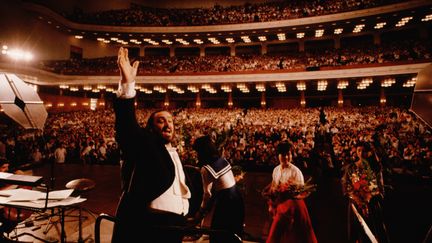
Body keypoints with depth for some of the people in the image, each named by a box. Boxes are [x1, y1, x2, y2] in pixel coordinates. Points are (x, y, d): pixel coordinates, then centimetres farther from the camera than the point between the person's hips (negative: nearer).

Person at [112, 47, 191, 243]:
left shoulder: (174, 154, 17)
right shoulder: (142, 143, -3)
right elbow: (126, 123, -22)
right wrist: (127, 84, -33)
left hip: (174, 226, 7)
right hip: (147, 225, -7)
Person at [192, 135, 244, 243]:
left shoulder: (206, 168, -17)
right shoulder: (223, 159, 5)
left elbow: (208, 193, -16)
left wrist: (201, 212, -3)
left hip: (225, 200, -8)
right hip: (236, 195, 8)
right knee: (233, 234, 21)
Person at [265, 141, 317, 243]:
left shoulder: (296, 171, -16)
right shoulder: (276, 170, 2)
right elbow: (272, 188, 11)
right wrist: (271, 204, 11)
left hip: (293, 206, -5)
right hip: (279, 205, 6)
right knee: (276, 234, 16)